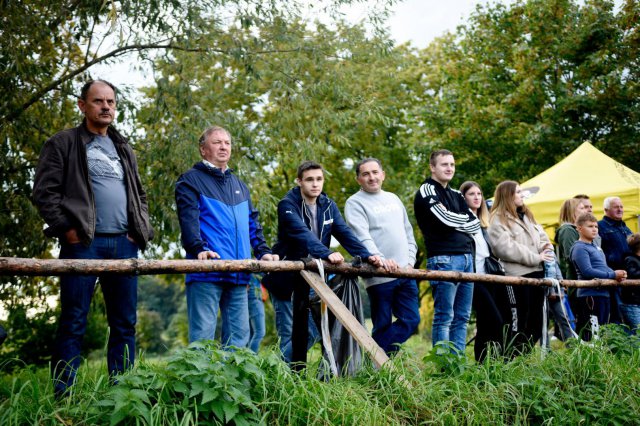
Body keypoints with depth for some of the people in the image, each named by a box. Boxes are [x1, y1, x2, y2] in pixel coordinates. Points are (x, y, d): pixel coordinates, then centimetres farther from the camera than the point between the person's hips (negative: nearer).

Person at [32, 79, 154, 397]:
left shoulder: (123, 149, 22)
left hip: (124, 244, 5)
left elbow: (139, 195, 25)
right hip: (83, 244, -5)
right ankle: (63, 394, 1)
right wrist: (67, 229, -11)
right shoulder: (63, 143, 6)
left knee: (125, 323, 6)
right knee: (73, 323, -3)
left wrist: (141, 230, 10)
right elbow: (44, 192, -2)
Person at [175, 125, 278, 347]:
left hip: (239, 274, 7)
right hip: (206, 272, -6)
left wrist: (263, 251, 10)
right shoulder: (190, 180, 3)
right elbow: (188, 218, -11)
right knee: (202, 338, -7)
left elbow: (252, 222, 24)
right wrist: (199, 249, -26)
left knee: (239, 337, 8)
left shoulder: (239, 185, 24)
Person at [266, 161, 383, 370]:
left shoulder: (328, 205, 5)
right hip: (287, 273, -5)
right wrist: (327, 253, -45)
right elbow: (302, 233, -30)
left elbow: (344, 232, -6)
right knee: (287, 330, -3)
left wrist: (366, 255, -22)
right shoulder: (287, 204, -14)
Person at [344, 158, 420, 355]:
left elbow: (408, 232, 22)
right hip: (379, 276, -7)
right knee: (383, 325, -2)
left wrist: (410, 260, 8)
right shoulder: (355, 203, -1)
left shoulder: (393, 199, 20)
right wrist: (380, 259, -29)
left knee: (411, 319, 4)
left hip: (405, 273, 7)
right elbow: (362, 237, -15)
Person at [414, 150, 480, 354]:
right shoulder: (427, 190, -1)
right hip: (444, 259, -8)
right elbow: (446, 218, -15)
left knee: (462, 317, 9)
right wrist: (465, 221, 2)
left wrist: (456, 223, -4)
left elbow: (475, 224, 11)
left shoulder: (455, 195, 22)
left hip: (466, 257, 8)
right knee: (444, 317, -7)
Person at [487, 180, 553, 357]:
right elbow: (507, 248, -17)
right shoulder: (498, 220, -6)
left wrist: (545, 247, -2)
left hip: (537, 272, 8)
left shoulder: (527, 215, 22)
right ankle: (512, 359, 2)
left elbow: (541, 236, 23)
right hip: (518, 274, -8)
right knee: (520, 320, -6)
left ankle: (524, 356, 20)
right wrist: (536, 257, -14)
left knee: (536, 319, 11)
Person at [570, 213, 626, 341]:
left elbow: (604, 267, 23)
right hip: (590, 295, -10)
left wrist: (618, 275, 1)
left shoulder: (596, 247, 19)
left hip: (603, 293, 10)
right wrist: (613, 275, -16)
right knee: (589, 334, -8)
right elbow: (587, 272, -20)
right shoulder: (579, 248, -10)